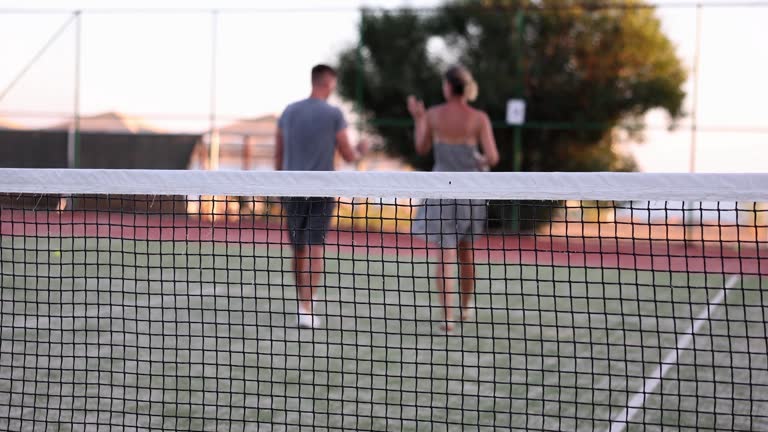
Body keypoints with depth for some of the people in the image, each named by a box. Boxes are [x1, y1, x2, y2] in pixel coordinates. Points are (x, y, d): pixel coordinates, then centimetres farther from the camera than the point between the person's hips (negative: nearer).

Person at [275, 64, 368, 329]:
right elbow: (348, 156, -1)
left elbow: (278, 155, 11)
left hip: (292, 190, 4)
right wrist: (360, 151, 22)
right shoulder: (333, 115, -6)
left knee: (298, 249, 14)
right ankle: (306, 310, -12)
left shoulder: (289, 112, 7)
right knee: (315, 250, -4)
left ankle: (303, 304, 27)